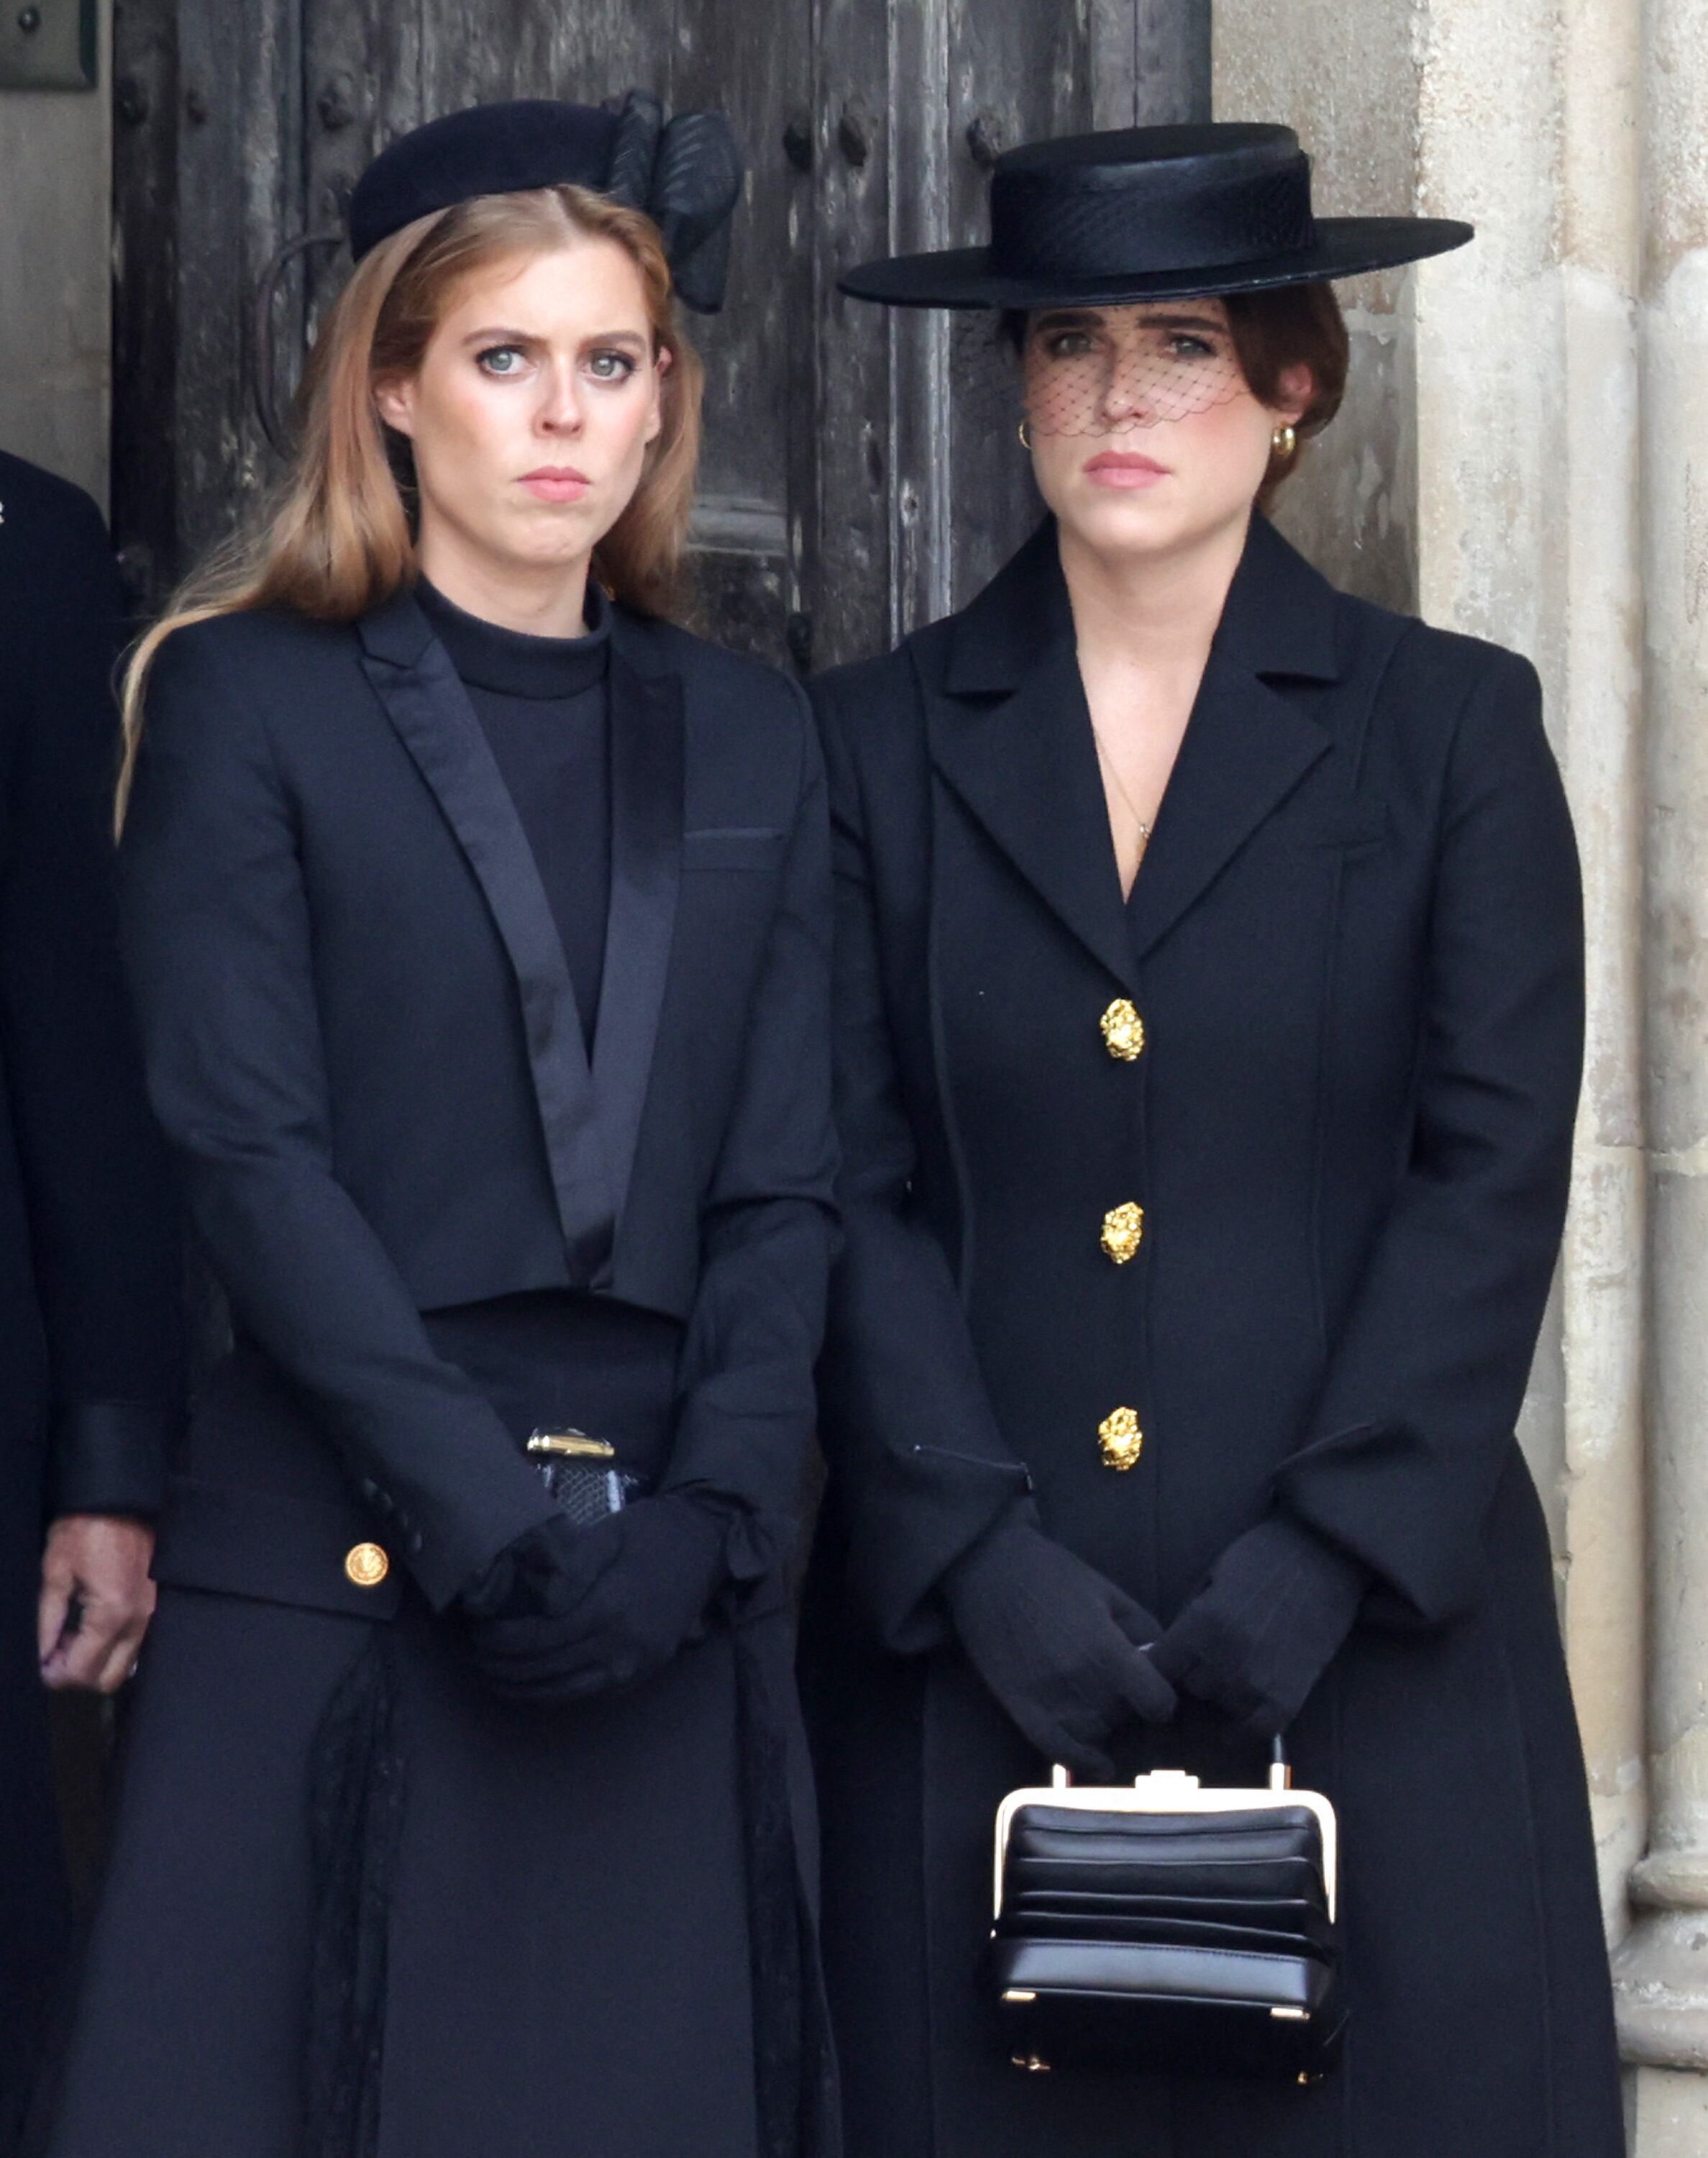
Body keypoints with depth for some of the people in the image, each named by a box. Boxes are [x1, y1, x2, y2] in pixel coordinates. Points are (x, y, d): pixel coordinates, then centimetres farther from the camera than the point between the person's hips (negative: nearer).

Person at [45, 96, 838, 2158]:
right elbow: (246, 1150, -6)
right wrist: (484, 1516, -14)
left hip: (667, 1601, 3)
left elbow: (781, 1190, 9)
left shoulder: (747, 740, 14)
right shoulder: (250, 703, 2)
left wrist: (702, 1521, -7)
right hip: (342, 1580, -3)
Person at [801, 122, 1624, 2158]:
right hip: (972, 1647, 1)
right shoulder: (879, 745, 8)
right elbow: (854, 1196, 2)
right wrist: (978, 1549, -10)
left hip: (1371, 1635, 0)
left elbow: (1494, 1173, -1)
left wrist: (1326, 1558, -11)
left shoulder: (1451, 729, 6)